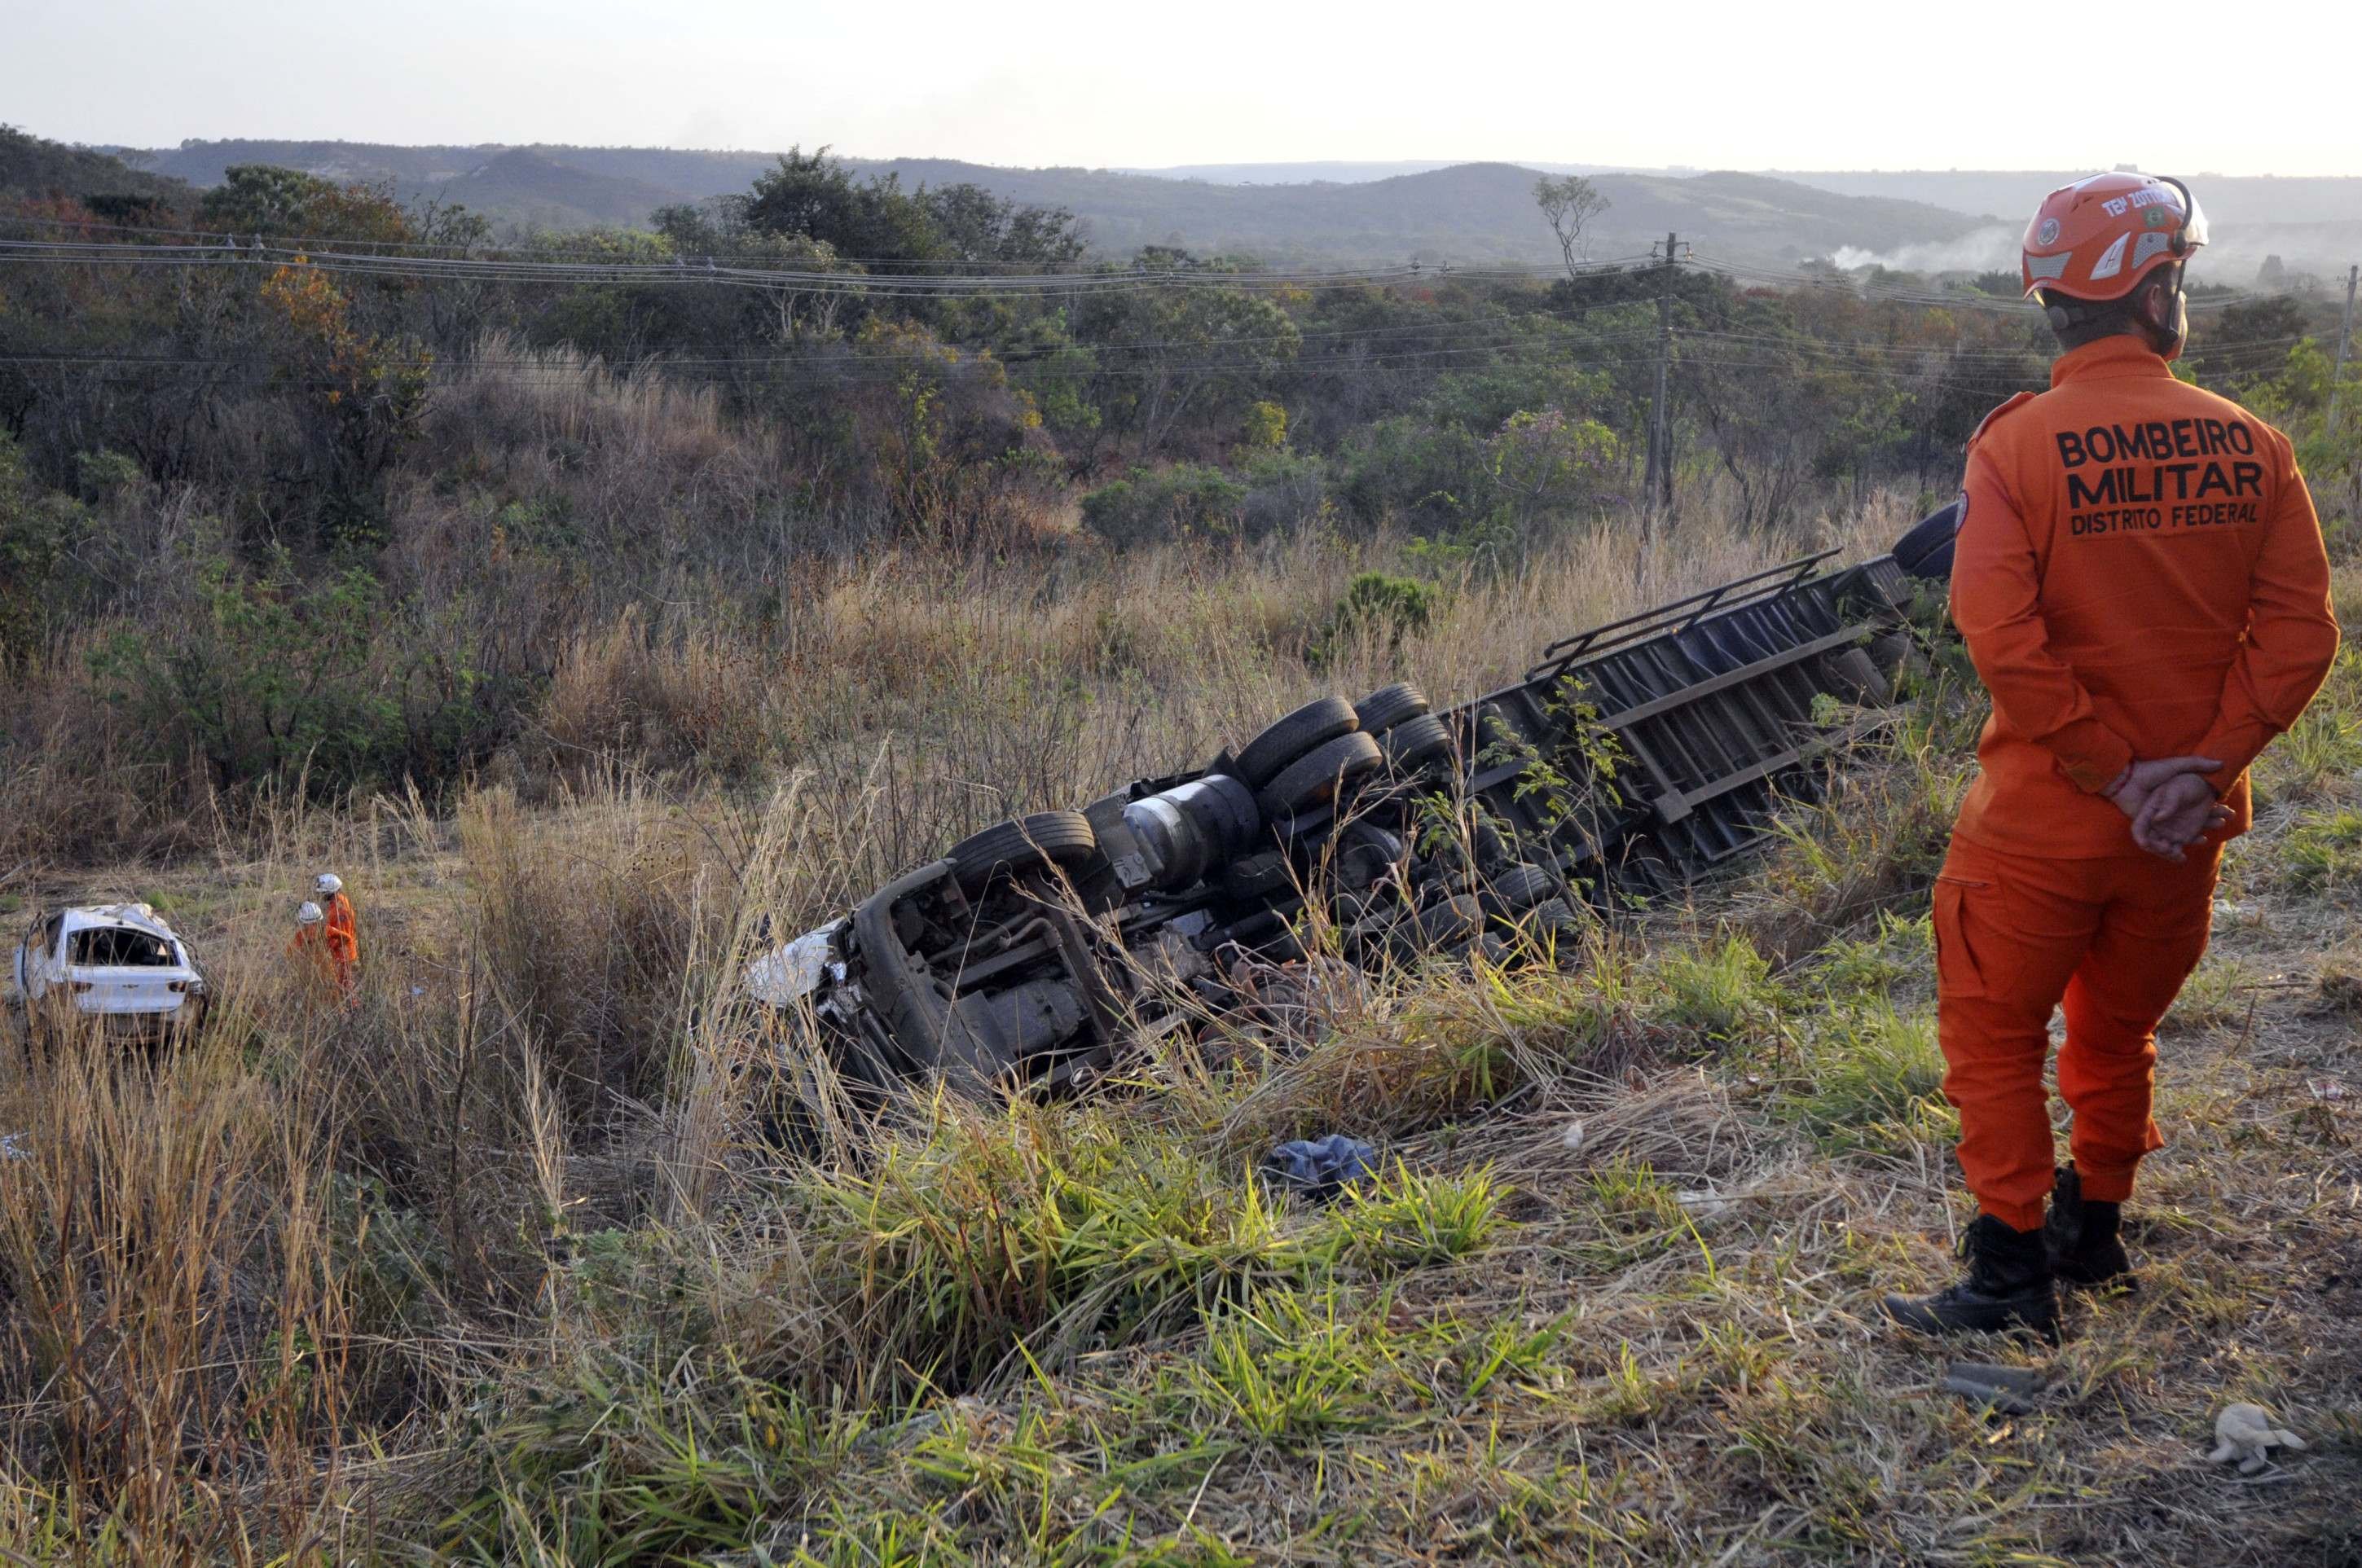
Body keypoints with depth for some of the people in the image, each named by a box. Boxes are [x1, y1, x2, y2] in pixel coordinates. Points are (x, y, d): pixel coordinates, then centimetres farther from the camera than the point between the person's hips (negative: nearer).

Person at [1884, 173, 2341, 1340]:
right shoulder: (2250, 446, -3)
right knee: (2119, 1028, 22)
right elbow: (2300, 628, -7)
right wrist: (2205, 763, -9)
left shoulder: (2017, 445, -13)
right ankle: (2094, 1230, 36)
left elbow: (2001, 636, -21)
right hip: (2185, 827, 4)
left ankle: (2012, 1273, 10)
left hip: (2043, 819, -4)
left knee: (1994, 1034, 9)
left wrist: (2109, 766, -13)